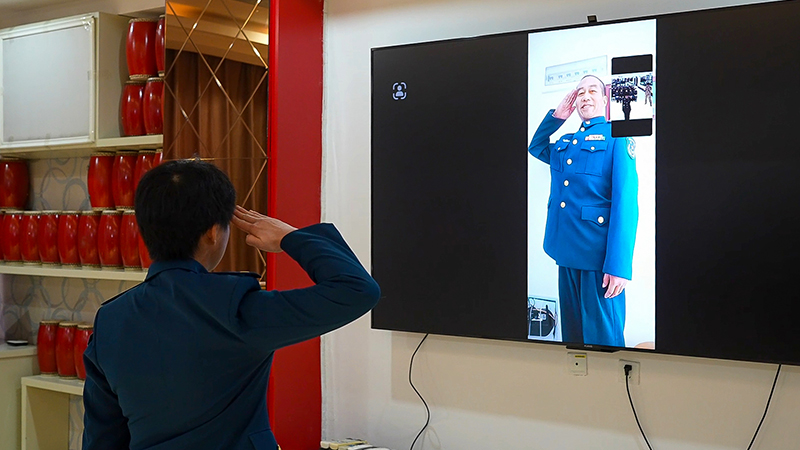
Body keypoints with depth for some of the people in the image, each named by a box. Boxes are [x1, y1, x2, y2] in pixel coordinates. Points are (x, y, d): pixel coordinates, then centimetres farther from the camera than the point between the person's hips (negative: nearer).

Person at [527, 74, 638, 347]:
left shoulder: (616, 137, -4)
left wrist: (618, 264, -21)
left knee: (601, 335, -2)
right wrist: (556, 117, 19)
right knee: (571, 333, 13)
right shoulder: (564, 143, 16)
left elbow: (626, 201, -12)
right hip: (567, 252, 6)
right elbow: (535, 147, 38)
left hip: (599, 255, -6)